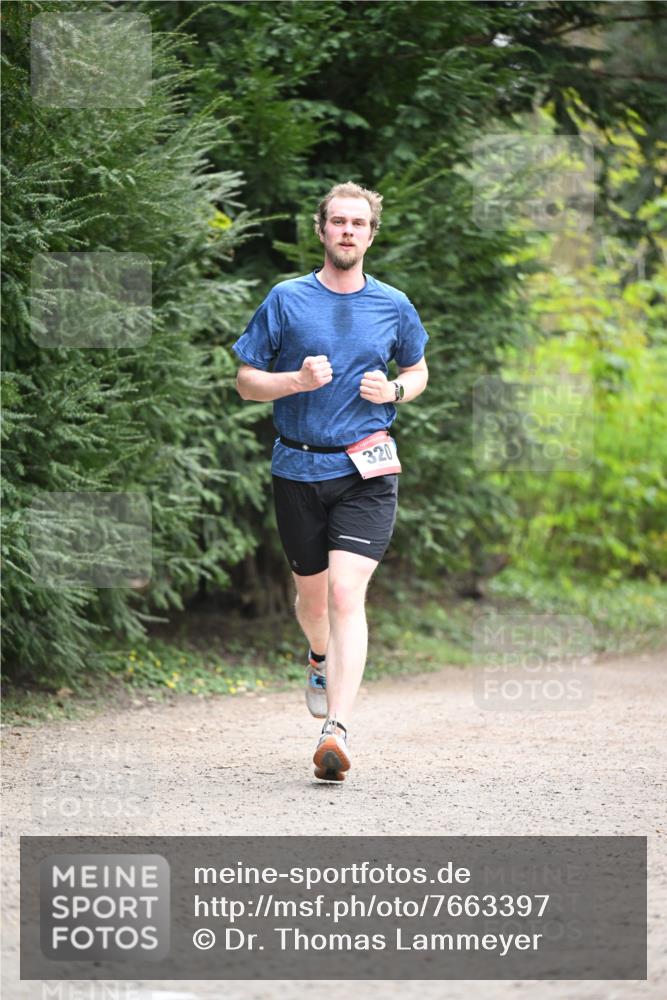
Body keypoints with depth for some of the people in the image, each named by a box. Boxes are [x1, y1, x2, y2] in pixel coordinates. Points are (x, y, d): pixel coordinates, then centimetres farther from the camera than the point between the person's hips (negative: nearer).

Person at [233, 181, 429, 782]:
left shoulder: (394, 306, 5)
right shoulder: (287, 300, 0)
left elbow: (418, 371, 21)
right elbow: (246, 382, 3)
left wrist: (394, 390, -2)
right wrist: (298, 381, -16)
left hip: (367, 470, -1)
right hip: (298, 468, 1)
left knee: (346, 593, -17)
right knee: (312, 595, 16)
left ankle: (337, 729, -24)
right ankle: (322, 659, 52)